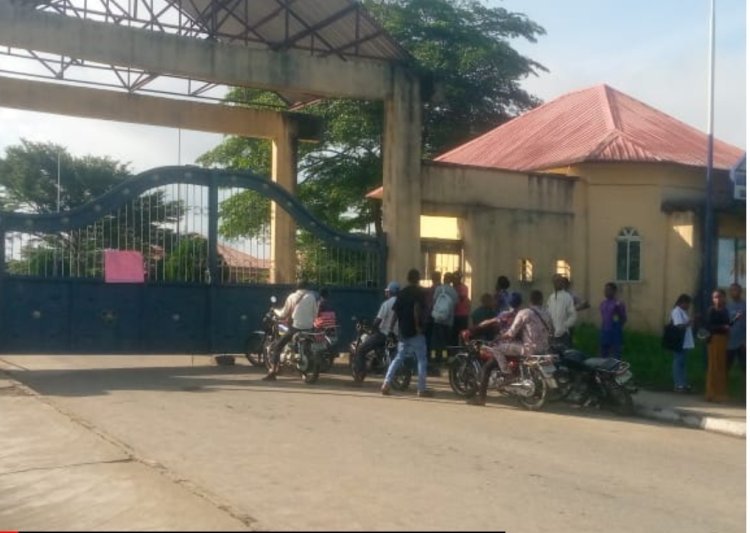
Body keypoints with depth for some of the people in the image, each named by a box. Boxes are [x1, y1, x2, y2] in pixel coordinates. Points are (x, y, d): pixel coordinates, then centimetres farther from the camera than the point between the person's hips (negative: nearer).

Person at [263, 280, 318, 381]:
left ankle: (273, 371, -6)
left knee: (277, 346, 6)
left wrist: (275, 311, 26)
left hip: (296, 327, -2)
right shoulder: (312, 297, 5)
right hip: (309, 328, 2)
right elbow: (315, 314, 6)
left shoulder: (292, 297, 3)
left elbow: (283, 315, 7)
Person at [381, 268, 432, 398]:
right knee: (422, 359, 1)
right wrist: (418, 326, -17)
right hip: (415, 332, -6)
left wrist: (391, 328, 12)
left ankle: (386, 383, 0)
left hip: (403, 331, 6)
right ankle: (422, 389, 1)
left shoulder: (401, 293, 12)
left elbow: (395, 312, 9)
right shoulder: (419, 292, -6)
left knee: (399, 358, 12)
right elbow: (417, 309, -21)